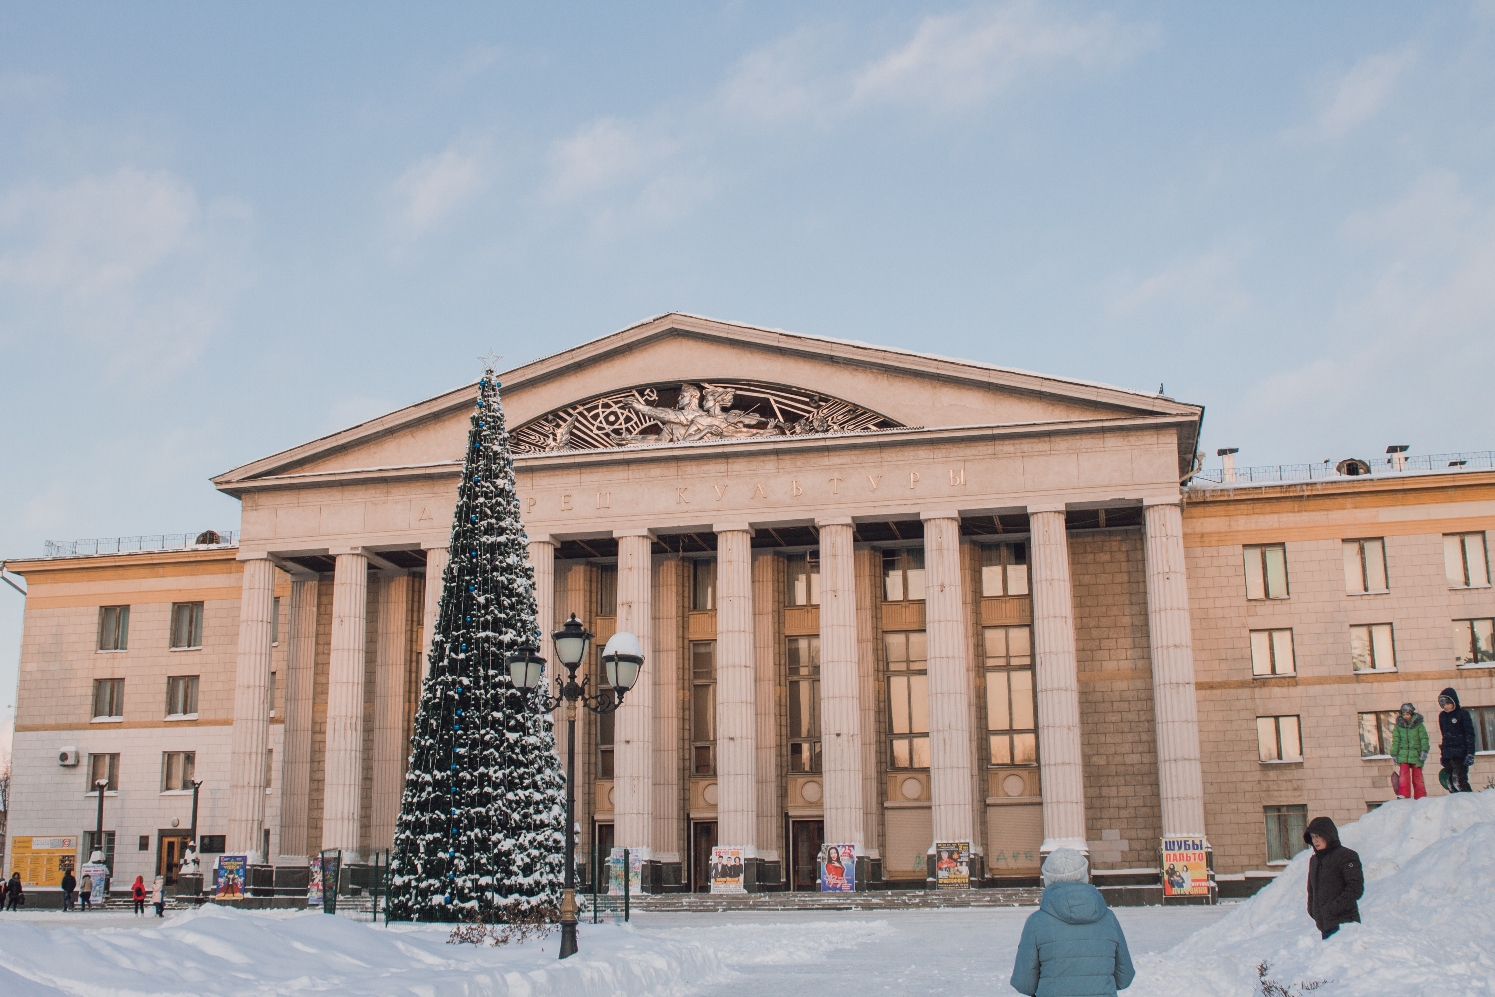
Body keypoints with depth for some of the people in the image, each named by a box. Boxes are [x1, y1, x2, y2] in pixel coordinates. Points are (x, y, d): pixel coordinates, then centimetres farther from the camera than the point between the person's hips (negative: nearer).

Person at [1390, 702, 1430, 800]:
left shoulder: (1418, 725, 3)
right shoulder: (1398, 726, 8)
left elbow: (1424, 738, -1)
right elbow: (1395, 741, 9)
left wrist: (1424, 751, -12)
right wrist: (1394, 754, 5)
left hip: (1416, 754, -1)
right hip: (1403, 754, 1)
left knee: (1417, 776, 3)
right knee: (1403, 775, -13)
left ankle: (1420, 797, 10)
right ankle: (1403, 795, -14)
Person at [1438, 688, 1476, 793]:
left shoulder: (1462, 714, -3)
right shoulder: (1442, 716, 14)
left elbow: (1470, 734, -7)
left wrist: (1470, 753, -14)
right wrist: (1442, 753, 18)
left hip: (1460, 754, -6)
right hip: (1447, 755, 6)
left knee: (1459, 782, -16)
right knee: (1450, 784, 1)